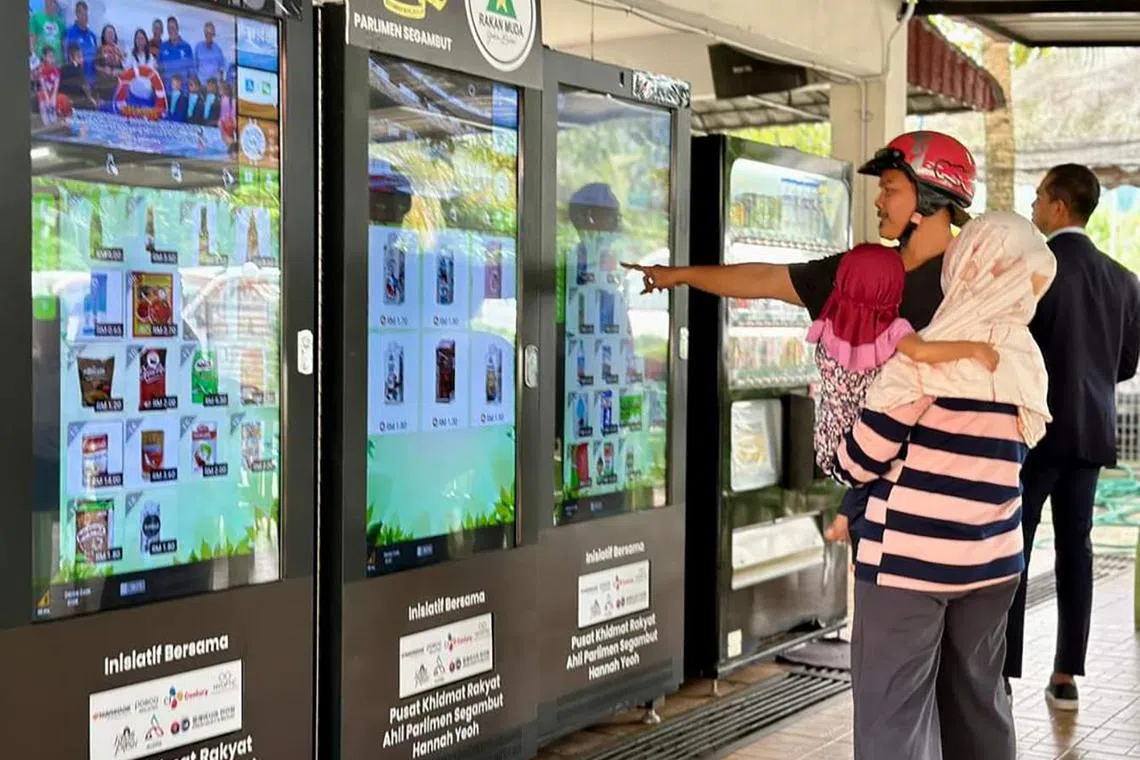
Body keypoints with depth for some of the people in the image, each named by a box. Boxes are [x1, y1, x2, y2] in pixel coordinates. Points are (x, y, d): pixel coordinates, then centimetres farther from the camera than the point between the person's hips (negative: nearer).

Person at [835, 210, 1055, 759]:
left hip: (910, 555, -6)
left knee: (894, 711, 1)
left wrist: (842, 465, 12)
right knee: (977, 696, 17)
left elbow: (866, 455, -9)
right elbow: (984, 454, 9)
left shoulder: (932, 353, -13)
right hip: (994, 557, 7)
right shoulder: (1028, 358, 6)